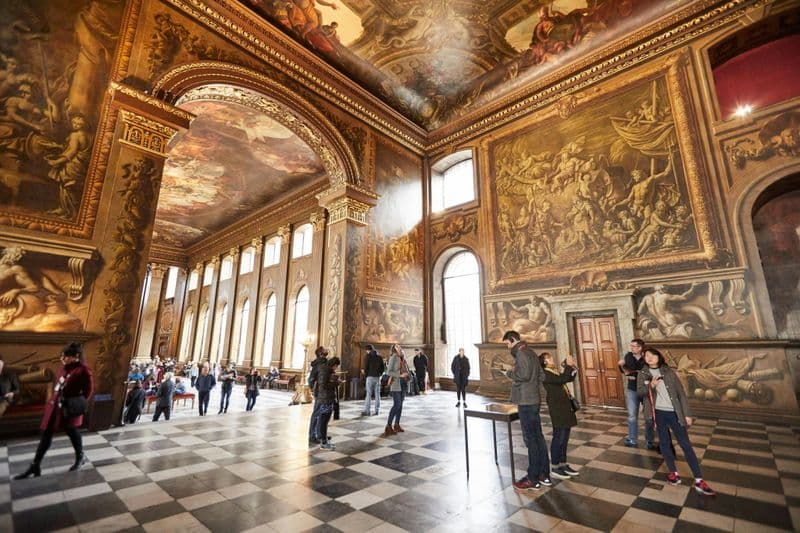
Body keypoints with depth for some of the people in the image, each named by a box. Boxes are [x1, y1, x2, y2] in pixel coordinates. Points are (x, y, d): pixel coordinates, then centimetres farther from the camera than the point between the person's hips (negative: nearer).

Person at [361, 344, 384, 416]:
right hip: (377, 377, 4)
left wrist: (365, 373, 8)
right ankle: (377, 410, 11)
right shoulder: (379, 356, 9)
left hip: (370, 376, -4)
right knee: (377, 394, 9)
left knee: (369, 394, -2)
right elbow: (383, 367, 9)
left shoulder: (368, 356, -5)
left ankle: (367, 410, -3)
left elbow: (366, 367, -8)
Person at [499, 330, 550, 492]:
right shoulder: (530, 352, 14)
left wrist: (509, 373, -10)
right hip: (533, 400, 9)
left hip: (526, 402, -9)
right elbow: (541, 376, 17)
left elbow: (524, 374, -26)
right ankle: (544, 475, 24)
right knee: (538, 437, 15)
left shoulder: (521, 352, -14)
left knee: (530, 439, -1)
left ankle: (533, 479, 8)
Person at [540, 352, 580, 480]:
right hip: (557, 409, -9)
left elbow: (570, 379, 18)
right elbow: (561, 380, -27)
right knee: (558, 437, -3)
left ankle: (563, 464, 26)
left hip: (565, 407, 9)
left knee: (565, 437, 15)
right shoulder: (545, 373, -15)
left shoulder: (555, 371, 15)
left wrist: (573, 368, 3)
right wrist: (568, 365, -19)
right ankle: (555, 468, 8)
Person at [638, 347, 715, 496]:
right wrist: (650, 386, -22)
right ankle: (673, 473, 23)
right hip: (658, 413, 1)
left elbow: (681, 393, 0)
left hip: (674, 412, 0)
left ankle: (699, 481, 8)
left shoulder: (669, 372, -2)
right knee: (664, 442, 10)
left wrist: (687, 414, -5)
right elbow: (639, 392, -2)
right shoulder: (643, 373, 0)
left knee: (686, 444, 3)